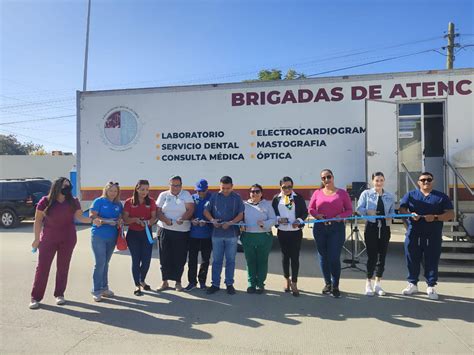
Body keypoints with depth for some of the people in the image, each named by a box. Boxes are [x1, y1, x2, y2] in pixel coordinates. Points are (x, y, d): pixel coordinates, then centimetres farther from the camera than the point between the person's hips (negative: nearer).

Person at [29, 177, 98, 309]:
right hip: (48, 239, -2)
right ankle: (35, 297, 11)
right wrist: (37, 238, -3)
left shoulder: (73, 202, -2)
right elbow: (38, 220, -3)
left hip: (68, 239, 2)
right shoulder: (45, 201, -8)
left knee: (63, 267, 9)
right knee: (42, 267, 1)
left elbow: (79, 216, -7)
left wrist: (92, 220, -25)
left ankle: (59, 294, 21)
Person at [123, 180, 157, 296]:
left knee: (147, 260, 6)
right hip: (133, 234, -2)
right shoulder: (129, 202, -4)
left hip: (146, 233, 2)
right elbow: (125, 219, -4)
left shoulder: (151, 202, 2)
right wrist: (135, 219, -22)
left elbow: (154, 217, 0)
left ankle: (142, 281, 33)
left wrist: (150, 222, -22)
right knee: (136, 260, 1)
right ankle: (137, 285, 16)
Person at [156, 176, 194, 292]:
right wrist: (166, 220, -16)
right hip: (165, 229, 1)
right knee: (165, 257, 5)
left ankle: (178, 282, 17)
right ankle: (165, 282, 18)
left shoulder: (186, 195, 5)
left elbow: (190, 209, -6)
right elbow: (158, 211, 2)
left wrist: (182, 219, -22)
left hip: (182, 231, -1)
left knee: (180, 258, 4)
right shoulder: (163, 195, 8)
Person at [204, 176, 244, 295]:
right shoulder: (214, 197, 2)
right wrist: (212, 220, -15)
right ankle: (215, 284, 19)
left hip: (232, 234, -1)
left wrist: (230, 223, -17)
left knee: (230, 260, 8)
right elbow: (206, 211, 4)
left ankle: (229, 284, 21)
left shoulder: (237, 198, 0)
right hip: (217, 233, 1)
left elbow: (240, 215, -2)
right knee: (216, 260, 8)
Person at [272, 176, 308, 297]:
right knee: (285, 256, 13)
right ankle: (287, 280, 31)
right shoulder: (276, 199, 1)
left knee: (295, 257, 1)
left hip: (296, 232, -1)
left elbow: (305, 212, 2)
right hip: (282, 232, 2)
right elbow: (272, 214, 5)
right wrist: (278, 219, -15)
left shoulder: (298, 198, -1)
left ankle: (294, 284, 11)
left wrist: (299, 221, -16)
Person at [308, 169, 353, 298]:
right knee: (323, 257, 11)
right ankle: (328, 283, 28)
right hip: (320, 228, 3)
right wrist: (317, 215, -12)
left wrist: (341, 216, -15)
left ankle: (335, 286, 10)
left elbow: (349, 210, 4)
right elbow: (310, 208, 9)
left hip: (337, 228, -2)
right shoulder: (317, 193, 8)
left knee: (334, 258, -6)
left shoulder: (342, 193, 4)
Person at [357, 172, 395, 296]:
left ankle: (378, 283, 23)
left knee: (382, 256, 8)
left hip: (384, 227, 3)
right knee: (372, 256, -2)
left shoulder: (389, 196, 10)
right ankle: (369, 283, 14)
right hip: (371, 226, -3)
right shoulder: (366, 193, 1)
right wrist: (368, 211, -22)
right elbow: (359, 208, -3)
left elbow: (393, 211, 10)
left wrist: (390, 217, -11)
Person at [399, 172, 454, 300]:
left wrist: (435, 217, -15)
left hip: (433, 236, 0)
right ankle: (412, 284, 19)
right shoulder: (410, 195, 11)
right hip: (413, 235, 1)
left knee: (432, 261, 3)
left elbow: (450, 214, 3)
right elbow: (402, 209, 3)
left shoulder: (441, 197, 9)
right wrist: (411, 214, -18)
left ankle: (431, 287, 16)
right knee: (412, 260, 6)